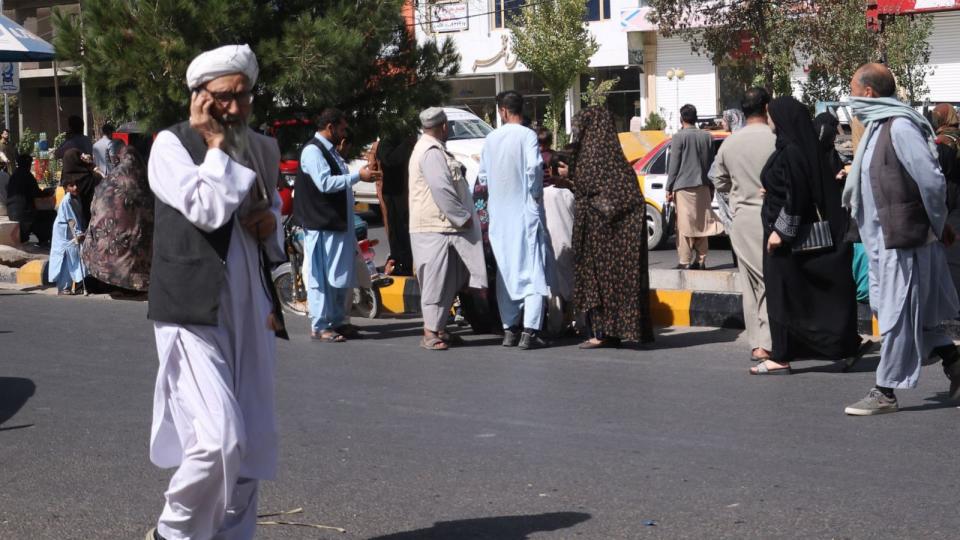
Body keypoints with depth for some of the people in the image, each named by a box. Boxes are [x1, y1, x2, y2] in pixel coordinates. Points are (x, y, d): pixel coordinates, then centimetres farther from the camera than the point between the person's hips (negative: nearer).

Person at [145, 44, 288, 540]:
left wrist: (271, 221, 5)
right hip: (194, 312, -7)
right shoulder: (171, 144, -6)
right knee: (219, 438, -16)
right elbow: (208, 208, -20)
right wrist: (216, 143, -10)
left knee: (252, 443, 8)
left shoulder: (264, 149, 12)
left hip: (251, 311, 7)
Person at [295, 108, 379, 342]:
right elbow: (324, 183, -21)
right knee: (321, 276, -6)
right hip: (321, 224, -10)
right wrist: (357, 176, -18)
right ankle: (319, 327, -3)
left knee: (341, 275, 13)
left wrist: (361, 174, 12)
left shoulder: (330, 150, 18)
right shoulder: (313, 150, -13)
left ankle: (337, 322, 22)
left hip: (338, 222, 10)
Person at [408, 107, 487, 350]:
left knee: (448, 281, 13)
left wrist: (464, 216, 17)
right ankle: (430, 333, -4)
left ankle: (439, 328, 19)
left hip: (443, 226, 10)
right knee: (436, 280, -7)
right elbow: (441, 189, -22)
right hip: (435, 227, -10)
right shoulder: (431, 152, -16)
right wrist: (462, 217, -15)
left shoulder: (434, 148, 18)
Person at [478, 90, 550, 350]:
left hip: (499, 214, 5)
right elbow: (534, 167, -22)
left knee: (506, 272, 12)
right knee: (533, 271, -2)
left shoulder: (491, 138, 6)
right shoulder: (527, 135, -9)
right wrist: (536, 194, -7)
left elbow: (483, 176, 10)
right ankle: (529, 331, -10)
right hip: (525, 212, -5)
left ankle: (509, 329, 14)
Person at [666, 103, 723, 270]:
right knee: (702, 224, 10)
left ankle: (685, 262, -8)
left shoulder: (679, 136, -7)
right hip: (703, 187, 5)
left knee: (684, 225, -5)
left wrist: (669, 188, -1)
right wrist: (711, 188, 21)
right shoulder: (707, 137, 10)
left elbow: (674, 164, -7)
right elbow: (711, 163, 15)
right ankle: (700, 261, 10)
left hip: (684, 186, -5)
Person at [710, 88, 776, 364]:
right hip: (769, 217, -5)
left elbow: (719, 182, 14)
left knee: (750, 283, 10)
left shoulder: (729, 143, 4)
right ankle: (766, 343, -8)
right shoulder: (775, 140, -12)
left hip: (740, 219, 5)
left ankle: (756, 342, 12)